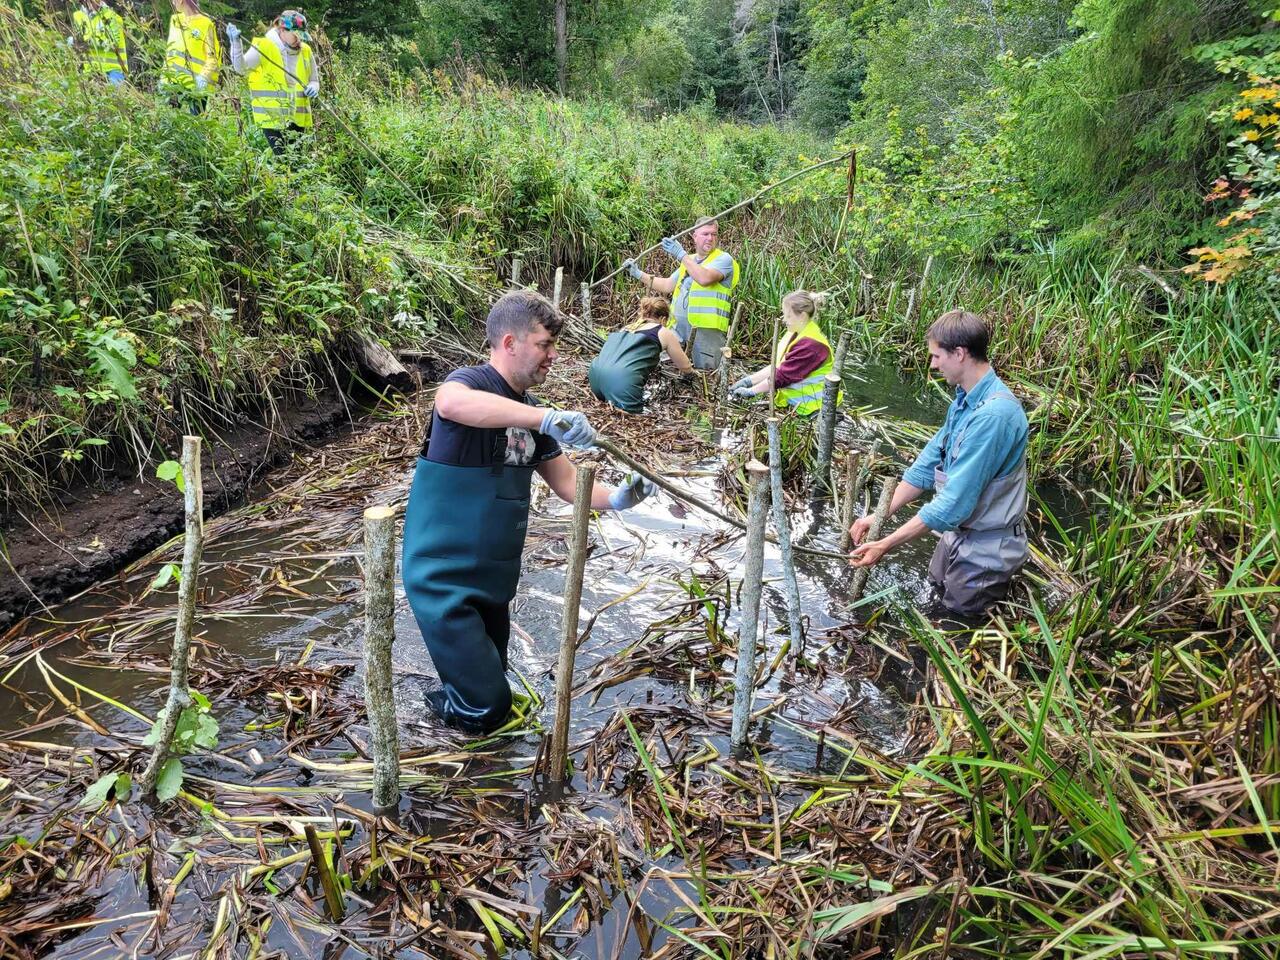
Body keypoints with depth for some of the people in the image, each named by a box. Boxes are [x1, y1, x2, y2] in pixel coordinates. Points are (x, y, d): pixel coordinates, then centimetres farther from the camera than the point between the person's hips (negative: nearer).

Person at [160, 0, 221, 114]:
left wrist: (204, 76, -23)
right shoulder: (175, 20, 15)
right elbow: (170, 51, 19)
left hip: (196, 86, -5)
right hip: (174, 83, 5)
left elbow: (213, 57, -7)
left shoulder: (205, 23, -4)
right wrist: (164, 76, 11)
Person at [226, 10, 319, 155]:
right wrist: (236, 43, -30)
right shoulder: (263, 47, -5)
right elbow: (241, 68, -15)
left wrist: (313, 87, -4)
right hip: (272, 116, -5)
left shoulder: (305, 51, 9)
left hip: (298, 117, 5)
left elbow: (314, 79, 20)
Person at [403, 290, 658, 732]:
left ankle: (449, 701, 52)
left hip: (494, 577, 8)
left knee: (491, 684, 23)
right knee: (486, 705, -5)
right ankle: (445, 707, 26)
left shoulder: (529, 414, 7)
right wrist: (548, 418, -49)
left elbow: (568, 483, 8)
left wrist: (615, 499, -11)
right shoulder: (471, 381, -17)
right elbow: (450, 402, -43)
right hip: (444, 578, -8)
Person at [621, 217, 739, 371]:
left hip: (706, 328, -6)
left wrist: (681, 254, -16)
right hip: (678, 328, 6)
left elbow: (704, 278, -21)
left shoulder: (723, 259, -2)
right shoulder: (689, 261, 23)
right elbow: (667, 285, 28)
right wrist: (639, 274, 21)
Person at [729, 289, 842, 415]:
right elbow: (776, 367, 7)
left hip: (808, 408, -9)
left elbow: (781, 376, -21)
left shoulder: (810, 344, -21)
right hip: (793, 400, 9)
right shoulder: (796, 334, 8)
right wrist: (748, 381, -2)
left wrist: (751, 391, -14)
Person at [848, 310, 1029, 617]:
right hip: (960, 527, 9)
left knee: (960, 610, 12)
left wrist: (885, 545, -28)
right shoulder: (964, 399, -2)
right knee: (937, 581, 27)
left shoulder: (992, 414, -33)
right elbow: (929, 464, 3)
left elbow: (953, 503, -33)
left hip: (987, 544, -8)